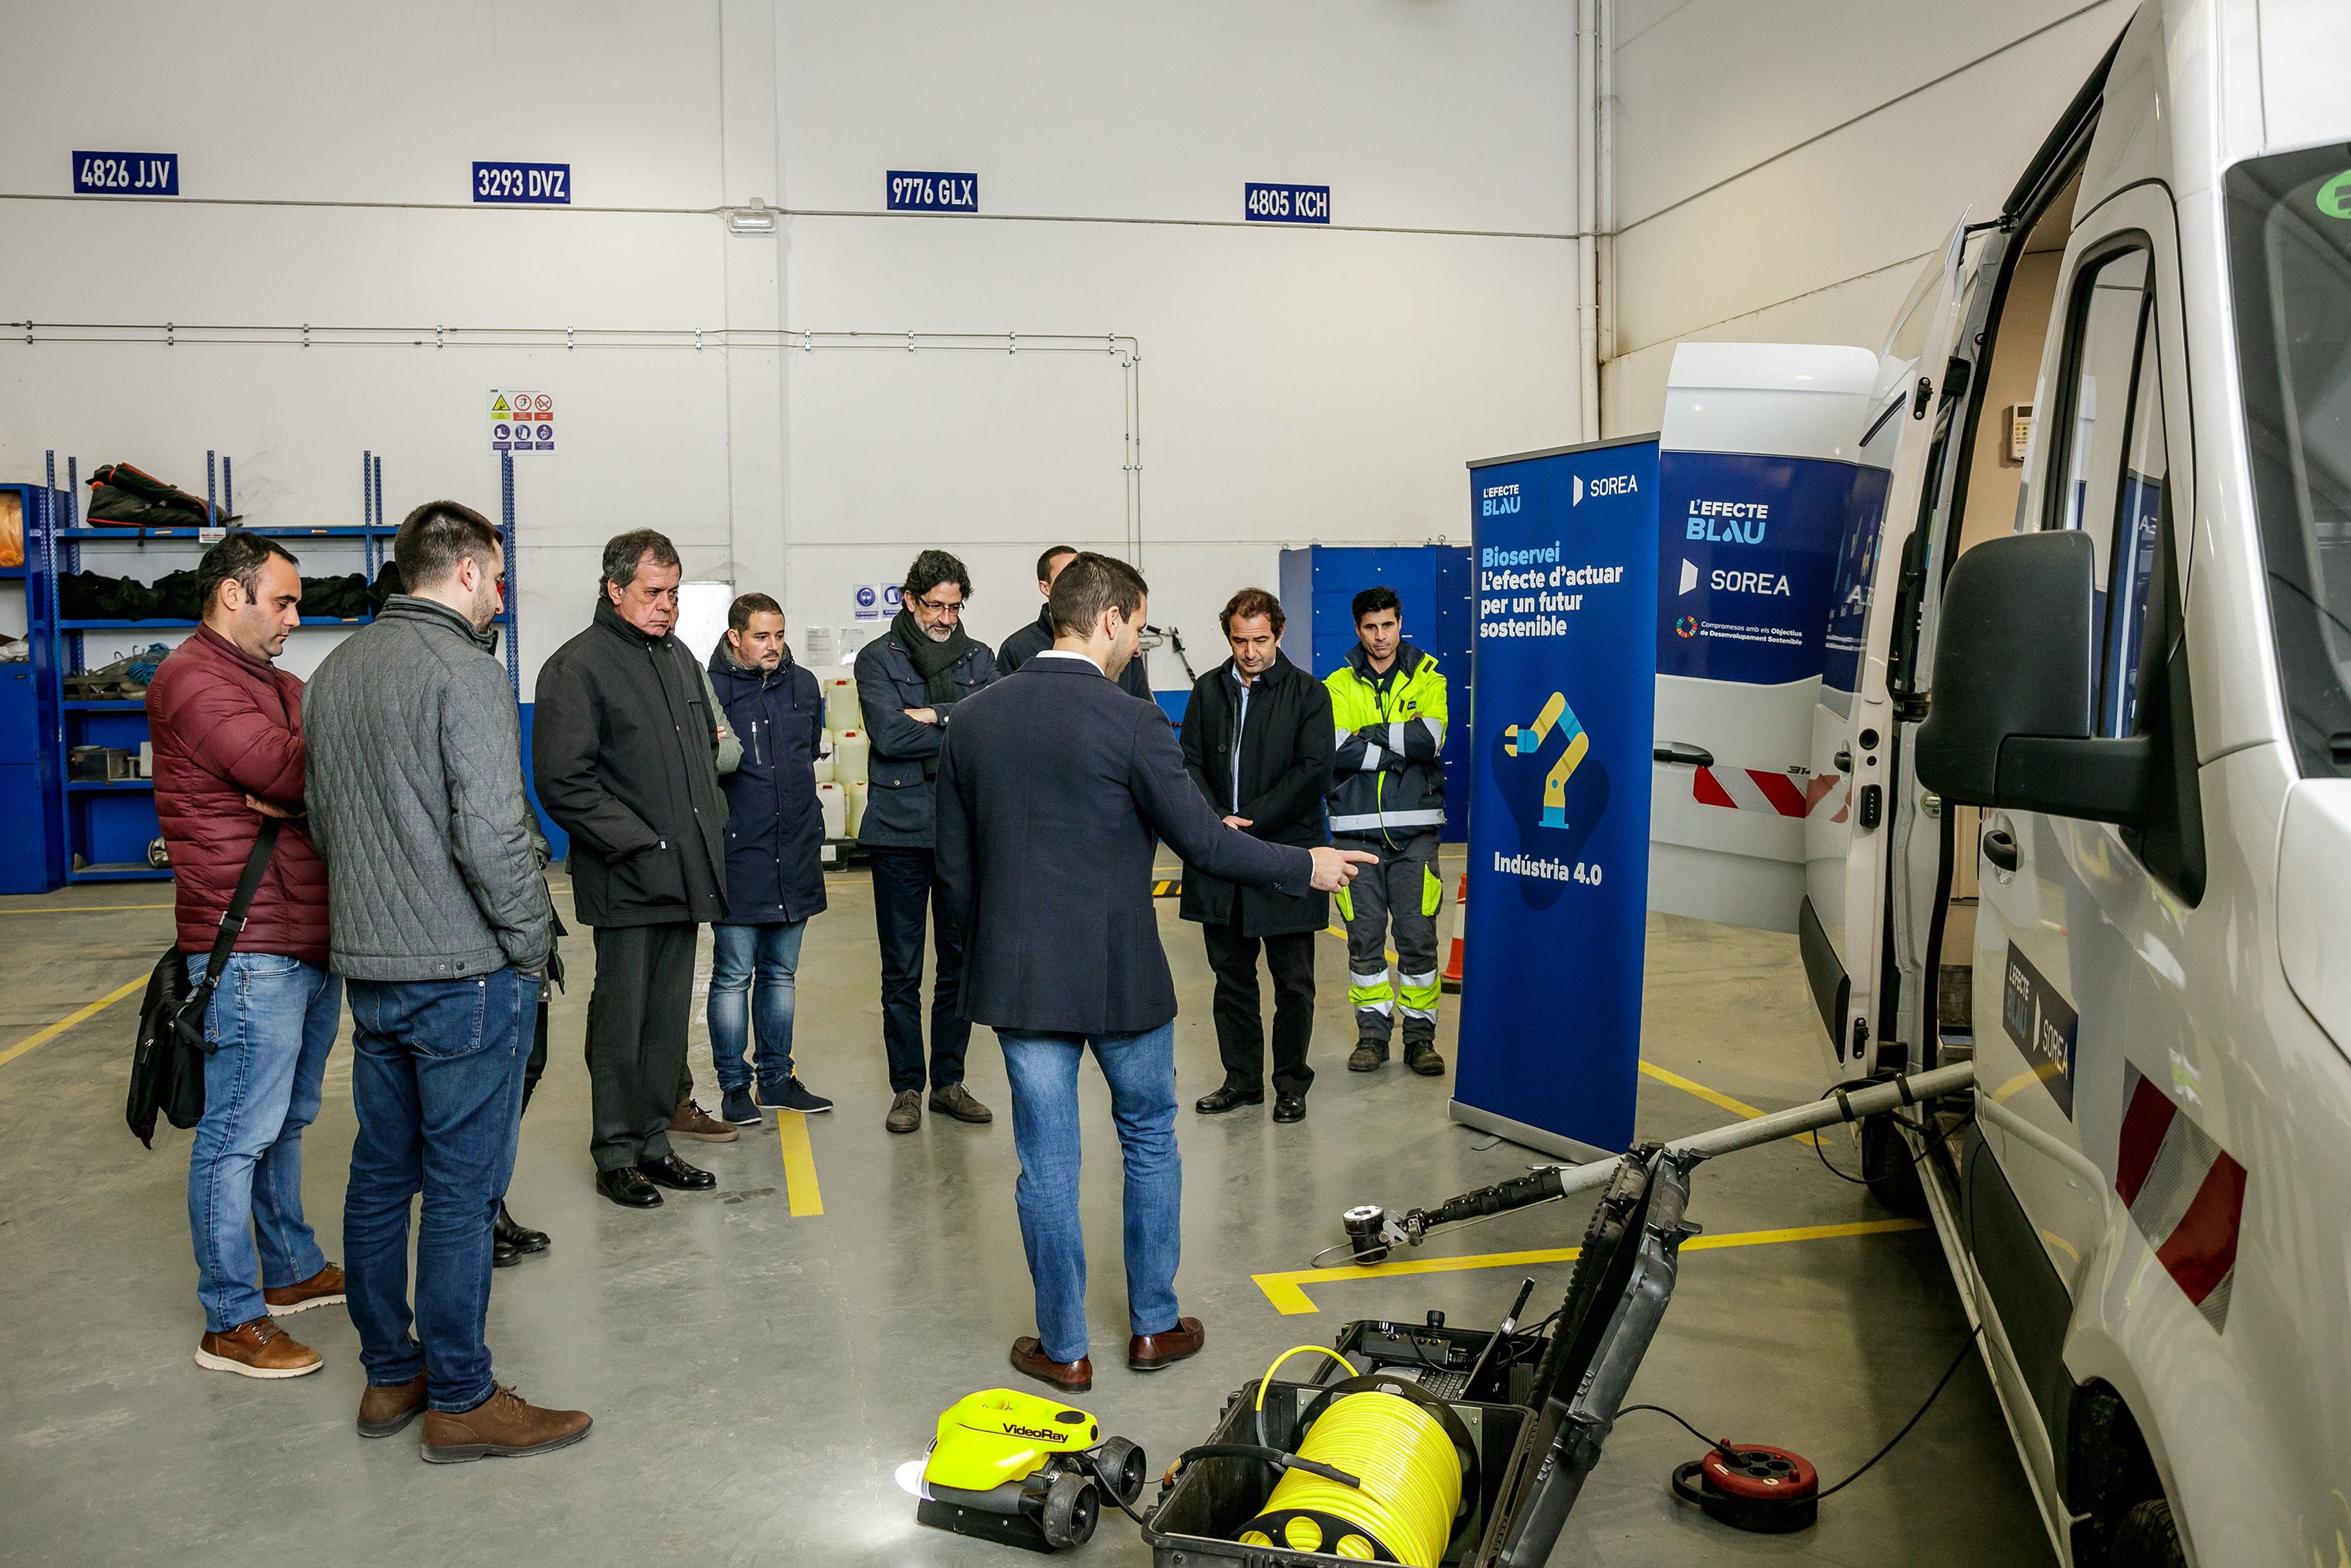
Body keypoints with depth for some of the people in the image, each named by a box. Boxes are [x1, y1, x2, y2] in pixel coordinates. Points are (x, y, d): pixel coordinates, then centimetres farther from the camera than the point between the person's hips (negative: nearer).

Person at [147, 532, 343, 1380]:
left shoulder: (279, 683, 19)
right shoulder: (192, 680, -10)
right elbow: (285, 768, -22)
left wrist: (298, 792, -14)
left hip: (312, 941, 9)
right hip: (251, 948, -9)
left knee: (286, 1121, 19)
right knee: (239, 1134, -2)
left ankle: (293, 1269, 32)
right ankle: (232, 1322, 6)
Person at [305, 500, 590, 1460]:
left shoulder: (335, 671, 11)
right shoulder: (464, 669, -15)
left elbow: (322, 814, 18)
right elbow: (492, 832, -22)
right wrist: (532, 940, -10)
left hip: (365, 966, 9)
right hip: (465, 971, -8)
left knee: (380, 1176, 15)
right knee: (462, 1188, 0)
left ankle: (389, 1376, 27)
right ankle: (461, 1401, 9)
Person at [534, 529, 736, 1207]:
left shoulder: (680, 658, 15)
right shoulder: (577, 667, -9)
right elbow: (564, 782, -15)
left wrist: (711, 827, 12)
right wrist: (638, 845, -18)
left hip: (686, 872, 7)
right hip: (625, 881, -7)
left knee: (669, 1015, 13)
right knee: (621, 1018, 2)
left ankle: (654, 1140, 24)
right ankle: (615, 1155, 14)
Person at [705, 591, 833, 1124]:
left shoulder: (804, 685, 8)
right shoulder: (711, 691, -9)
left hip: (795, 856, 5)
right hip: (737, 857, -5)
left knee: (780, 972, 15)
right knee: (733, 976, 2)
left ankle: (777, 1078, 26)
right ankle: (734, 1087, 13)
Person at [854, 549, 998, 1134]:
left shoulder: (979, 658, 10)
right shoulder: (878, 658, 2)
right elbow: (888, 734, -14)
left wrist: (933, 716, -13)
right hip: (900, 828, -3)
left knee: (960, 963, 9)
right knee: (902, 970, 4)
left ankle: (949, 1081, 21)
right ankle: (906, 1088, 15)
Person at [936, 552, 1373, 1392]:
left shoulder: (974, 717, 1)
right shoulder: (1127, 722, -14)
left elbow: (954, 866, 7)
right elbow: (1204, 843, -11)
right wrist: (1308, 865, 2)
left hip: (1017, 975, 4)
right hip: (1119, 976, -3)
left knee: (1046, 1163, 10)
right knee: (1150, 1141, 16)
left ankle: (1063, 1348, 19)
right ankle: (1154, 1325, 26)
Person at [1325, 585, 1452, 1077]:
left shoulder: (1427, 678, 7)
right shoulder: (1339, 685, 6)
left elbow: (1431, 738, -12)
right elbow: (1336, 751, -11)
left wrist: (1372, 733, -10)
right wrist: (1402, 749, -12)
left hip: (1414, 831, 0)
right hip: (1357, 830, 1)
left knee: (1418, 938, 2)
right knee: (1364, 939, 5)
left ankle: (1420, 1035, 13)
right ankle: (1372, 1032, 17)